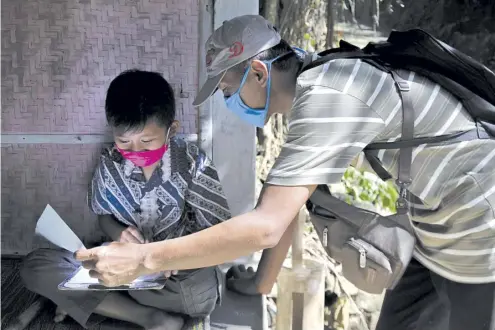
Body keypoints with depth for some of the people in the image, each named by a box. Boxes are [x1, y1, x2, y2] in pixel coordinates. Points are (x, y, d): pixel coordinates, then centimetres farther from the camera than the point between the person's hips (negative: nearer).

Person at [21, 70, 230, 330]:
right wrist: (119, 234, -15)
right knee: (34, 266, -15)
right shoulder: (110, 165, -6)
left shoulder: (192, 164, -15)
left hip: (180, 269, -4)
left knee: (203, 292, -41)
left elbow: (218, 230, -12)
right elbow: (104, 216, 9)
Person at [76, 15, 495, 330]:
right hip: (439, 238, 9)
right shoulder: (313, 92, 3)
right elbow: (285, 203, 12)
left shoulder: (326, 94, -28)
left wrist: (143, 259, -27)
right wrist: (263, 281, 17)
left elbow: (265, 227, -32)